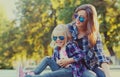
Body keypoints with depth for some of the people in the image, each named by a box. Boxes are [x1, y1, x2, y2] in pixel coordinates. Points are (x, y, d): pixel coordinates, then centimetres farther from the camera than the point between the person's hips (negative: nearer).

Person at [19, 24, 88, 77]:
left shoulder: (71, 45, -11)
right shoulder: (56, 49, 9)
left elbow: (81, 55, -19)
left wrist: (68, 61, -19)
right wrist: (57, 62, -11)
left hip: (71, 71, -8)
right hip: (61, 69, 8)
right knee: (47, 59, -1)